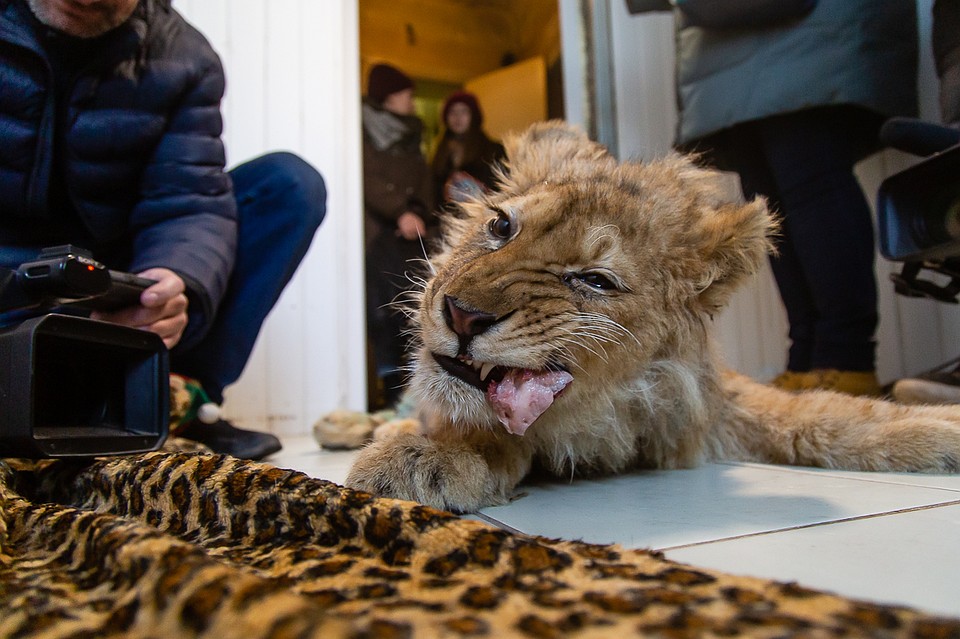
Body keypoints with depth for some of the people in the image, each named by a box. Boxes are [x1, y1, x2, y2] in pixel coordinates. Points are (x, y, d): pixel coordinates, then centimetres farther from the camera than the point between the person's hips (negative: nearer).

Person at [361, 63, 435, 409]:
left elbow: (423, 182, 17)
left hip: (411, 229, 6)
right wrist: (400, 212, -17)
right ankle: (390, 384, -8)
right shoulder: (367, 131, 6)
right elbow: (367, 180, -7)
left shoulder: (410, 136, 26)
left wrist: (420, 214, -2)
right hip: (379, 232, -6)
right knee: (383, 310, -11)